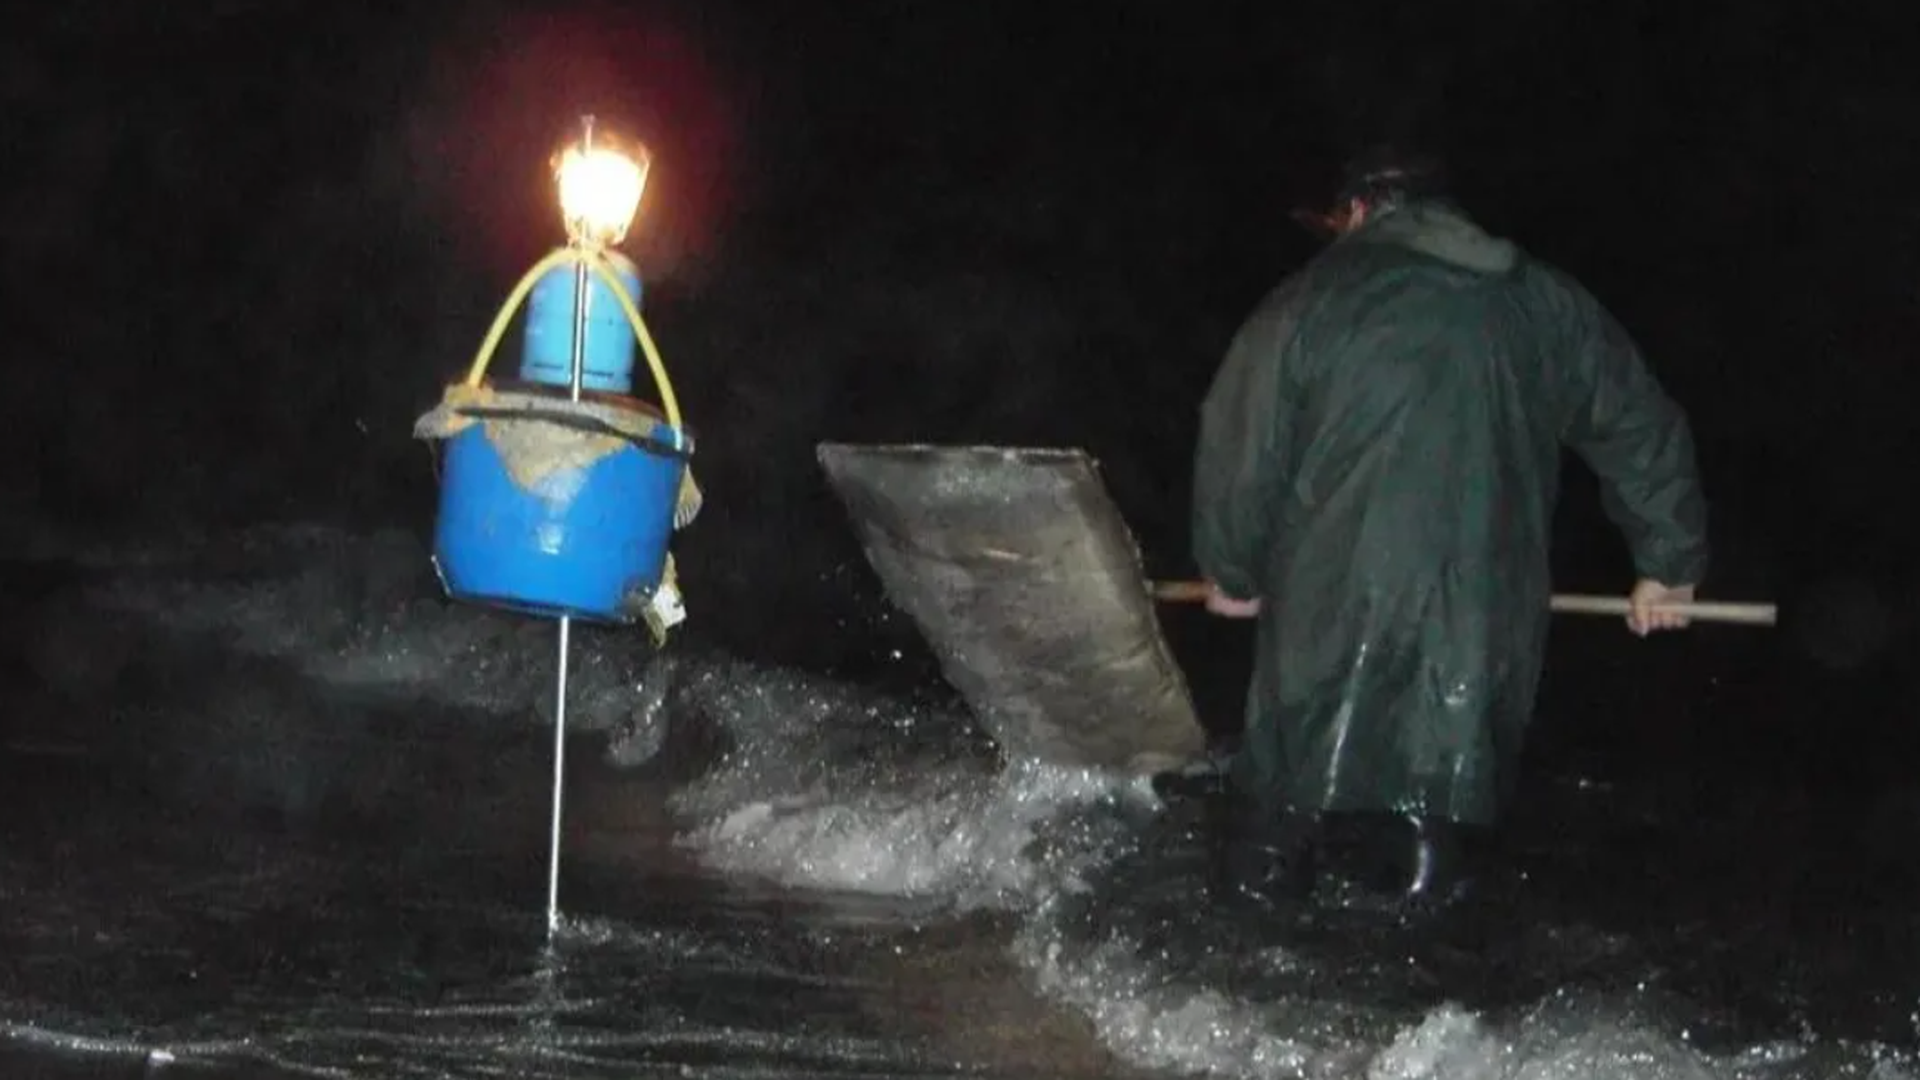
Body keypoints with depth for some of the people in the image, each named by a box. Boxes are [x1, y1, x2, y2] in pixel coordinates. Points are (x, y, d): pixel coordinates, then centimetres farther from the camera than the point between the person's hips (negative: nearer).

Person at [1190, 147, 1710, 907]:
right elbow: (1642, 430, 17)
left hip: (1335, 595, -2)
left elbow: (1241, 447, 0)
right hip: (1489, 608, 2)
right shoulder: (1546, 304, 10)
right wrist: (1667, 562, 28)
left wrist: (1232, 572, 15)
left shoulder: (1307, 301, -2)